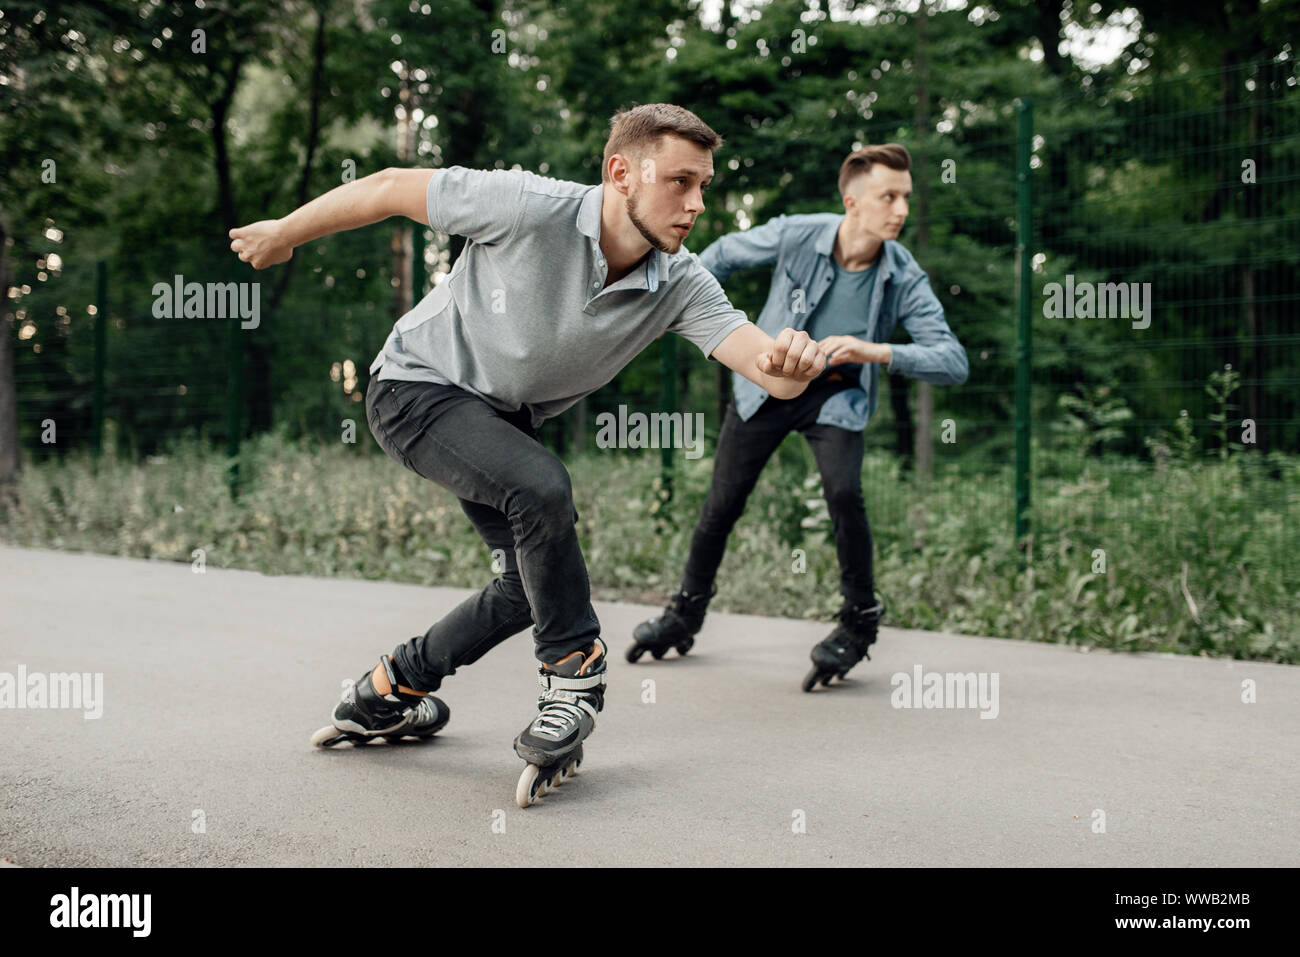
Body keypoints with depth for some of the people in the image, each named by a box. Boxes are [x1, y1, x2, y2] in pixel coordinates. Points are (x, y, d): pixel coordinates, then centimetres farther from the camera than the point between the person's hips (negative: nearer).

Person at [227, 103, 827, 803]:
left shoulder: (681, 285, -18)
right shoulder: (530, 207, -30)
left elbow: (766, 366, -29)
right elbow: (392, 188, -18)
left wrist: (795, 364, -54)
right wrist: (283, 234, -6)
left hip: (504, 419, 6)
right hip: (418, 386, -6)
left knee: (539, 579, 6)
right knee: (541, 487, -31)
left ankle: (390, 691, 26)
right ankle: (573, 669, -10)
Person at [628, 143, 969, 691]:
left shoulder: (904, 278, -22)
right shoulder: (795, 236, -23)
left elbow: (954, 362, -28)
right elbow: (724, 255, -2)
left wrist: (878, 351, -43)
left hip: (836, 396, -1)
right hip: (766, 385, 1)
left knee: (843, 493, -26)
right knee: (721, 505, 3)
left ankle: (860, 620, -4)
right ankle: (686, 612, 28)